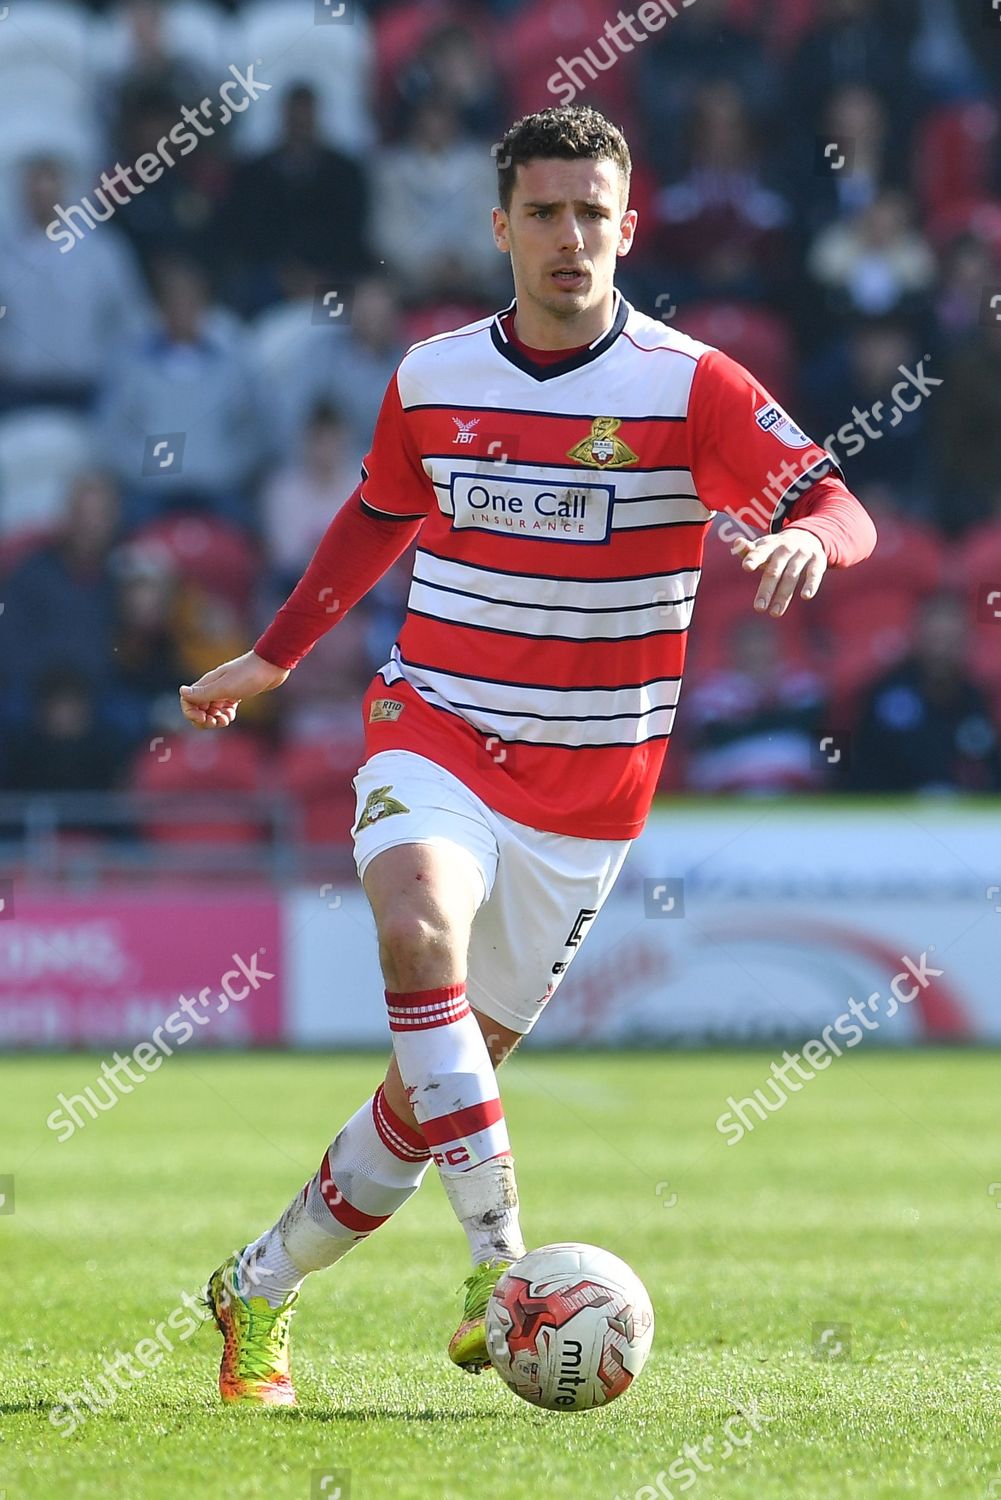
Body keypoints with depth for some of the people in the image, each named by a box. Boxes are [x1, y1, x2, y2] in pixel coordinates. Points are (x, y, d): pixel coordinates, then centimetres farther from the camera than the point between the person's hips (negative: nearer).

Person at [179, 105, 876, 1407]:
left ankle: (262, 1290, 24)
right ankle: (502, 1266, -37)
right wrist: (274, 657, 28)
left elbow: (845, 514, -14)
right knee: (421, 929, -33)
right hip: (434, 729, 0)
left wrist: (805, 541, -37)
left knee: (440, 1078, 4)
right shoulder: (432, 379, 2)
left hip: (587, 789, 0)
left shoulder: (690, 386, -7)